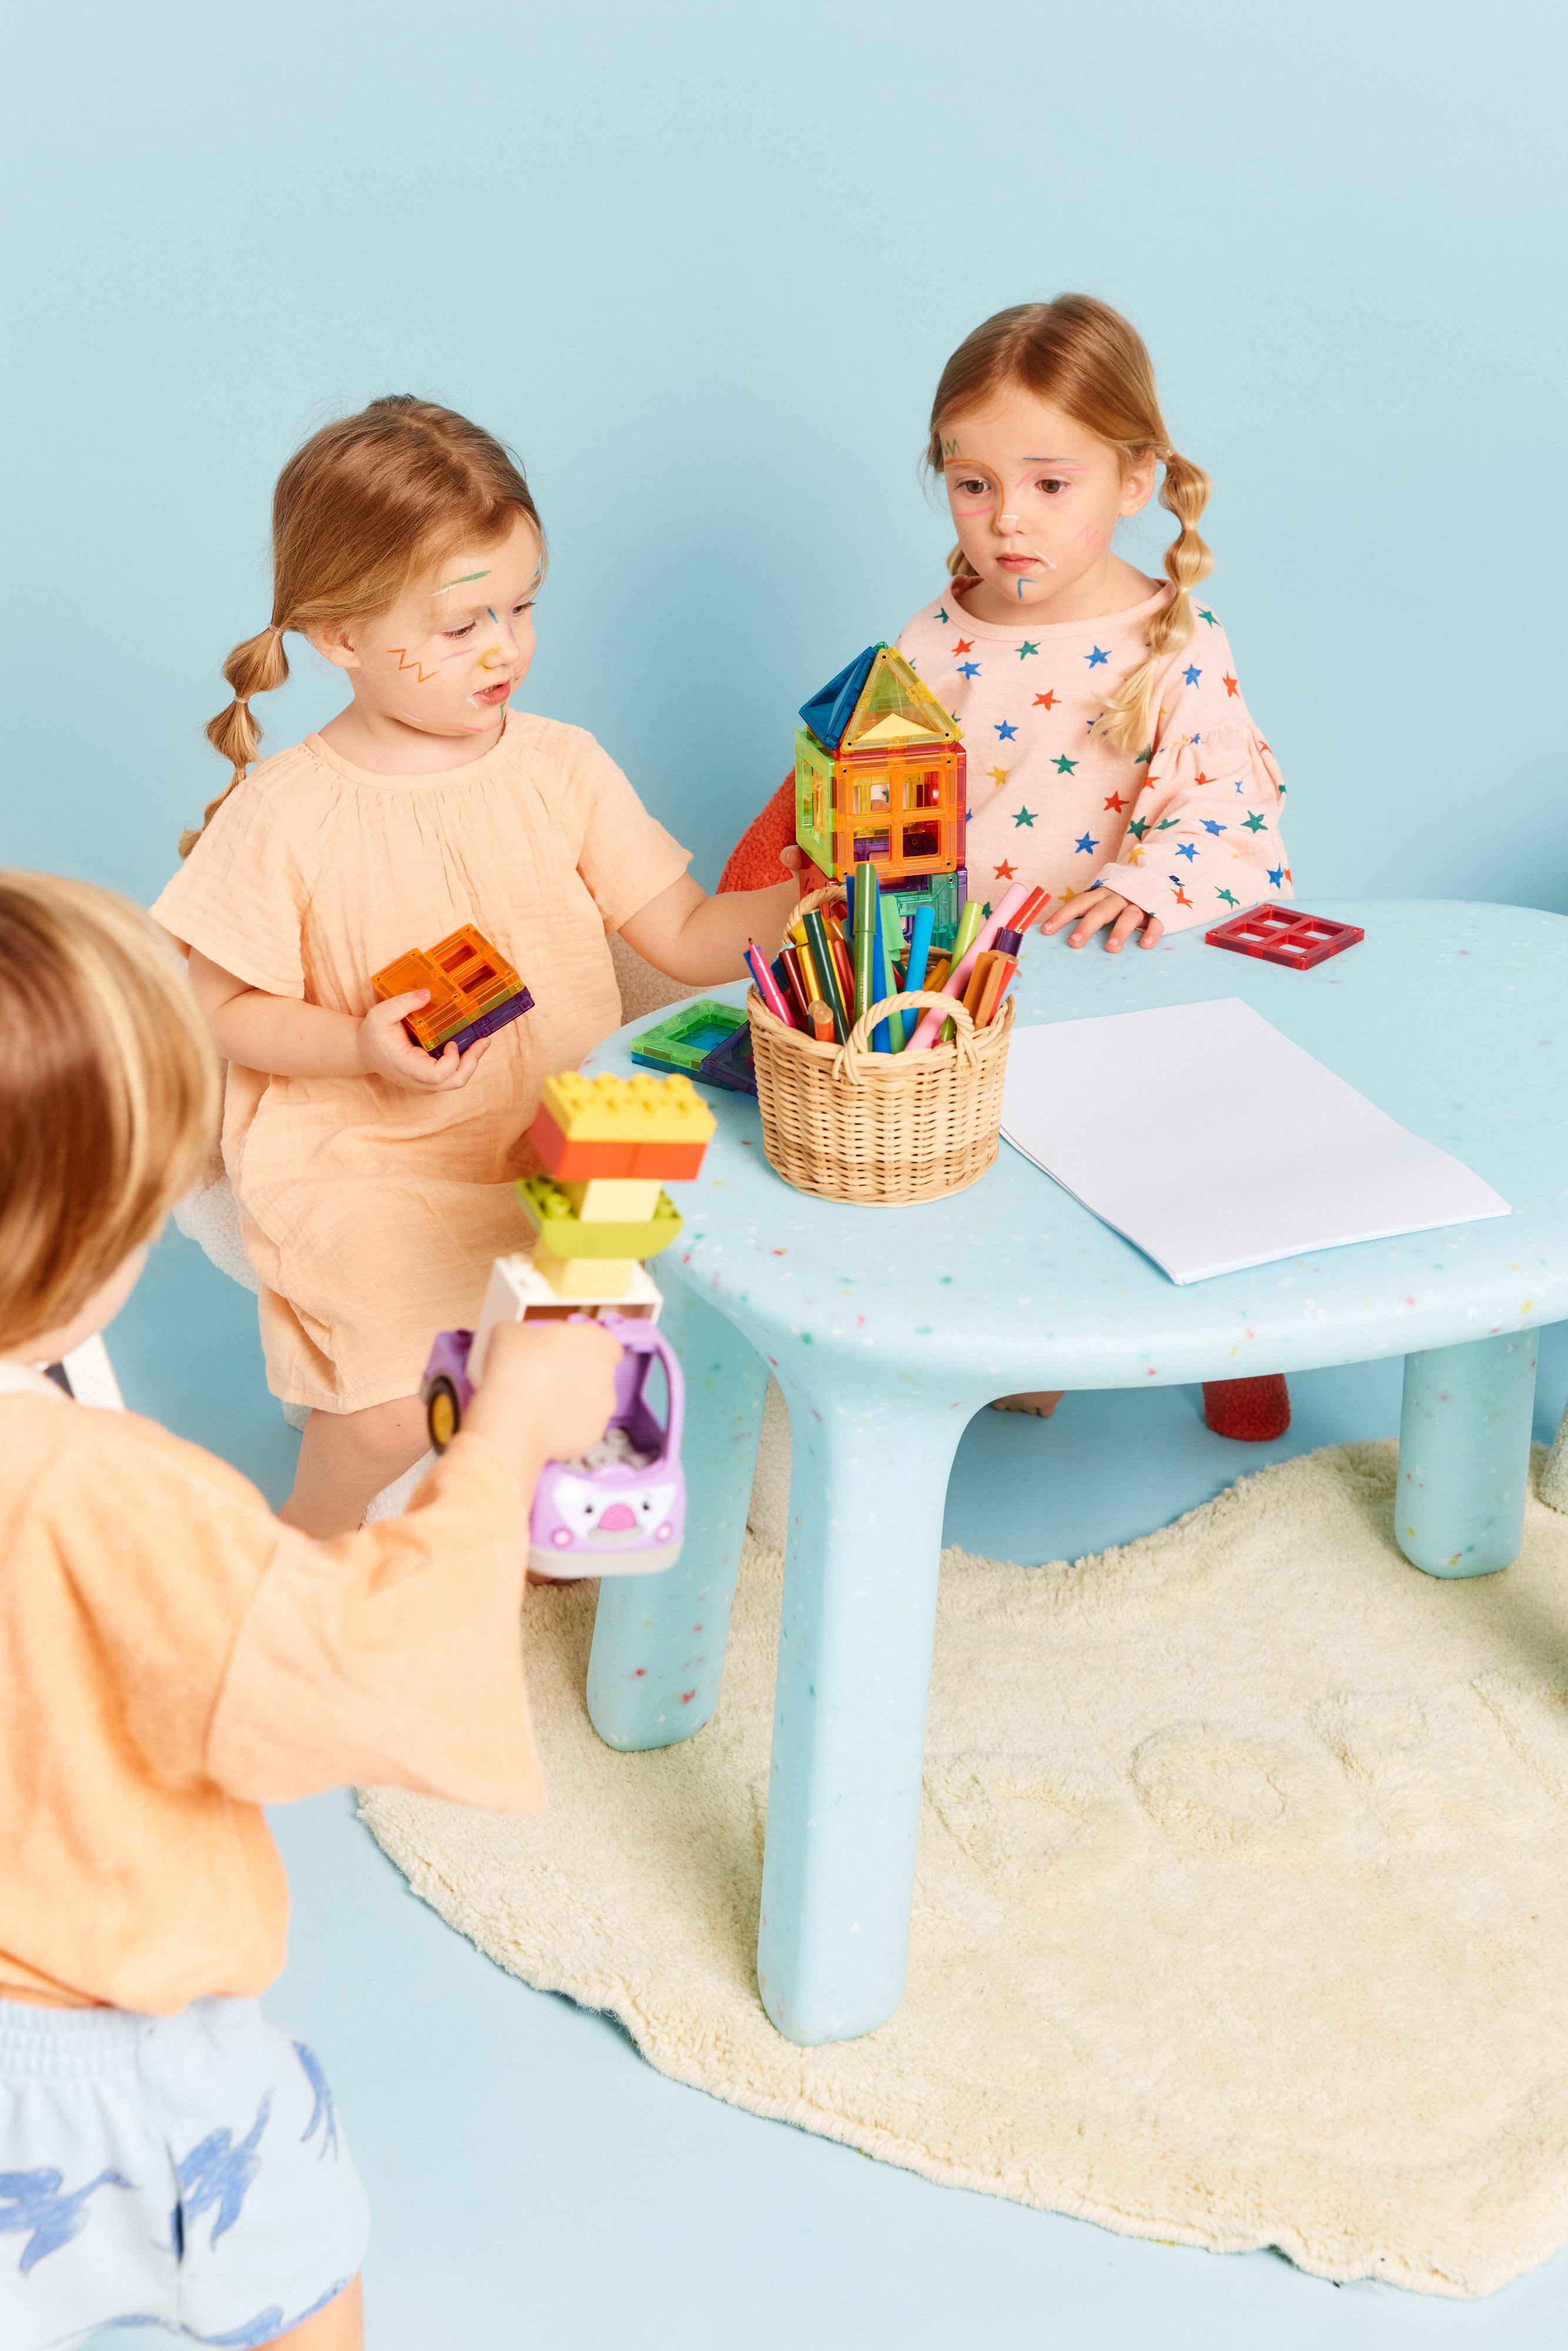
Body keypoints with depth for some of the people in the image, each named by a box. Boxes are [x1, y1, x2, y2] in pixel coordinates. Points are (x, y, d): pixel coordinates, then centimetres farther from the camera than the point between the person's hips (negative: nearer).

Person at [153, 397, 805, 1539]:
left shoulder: (562, 768, 3)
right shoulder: (285, 815, -8)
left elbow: (687, 939, 3)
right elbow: (224, 1010, -3)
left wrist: (804, 897, -14)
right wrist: (364, 1046, -19)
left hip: (564, 1139, 5)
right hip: (367, 1160, -4)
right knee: (394, 1414, -23)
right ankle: (307, 1548, 15)